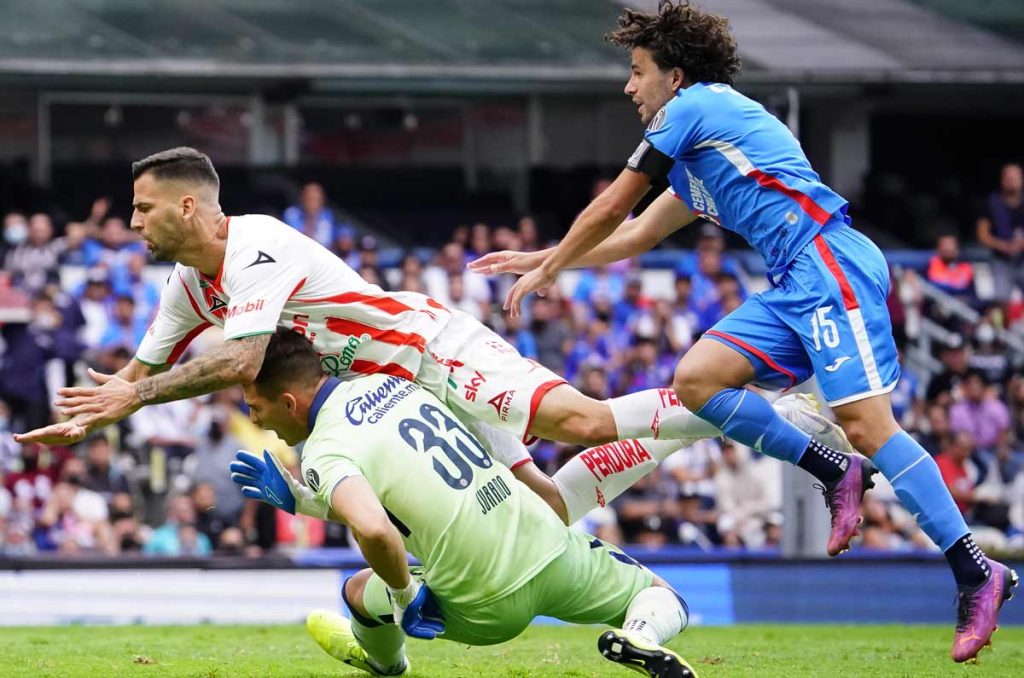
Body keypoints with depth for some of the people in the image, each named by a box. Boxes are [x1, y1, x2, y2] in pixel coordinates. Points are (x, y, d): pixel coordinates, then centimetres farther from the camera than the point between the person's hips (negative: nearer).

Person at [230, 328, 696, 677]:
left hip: (491, 604, -5)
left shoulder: (325, 453, -14)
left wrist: (405, 595, -16)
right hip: (549, 543, 5)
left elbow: (373, 529, -34)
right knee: (663, 599, 28)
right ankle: (642, 638, -5)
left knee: (359, 589, 22)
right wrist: (294, 496, 23)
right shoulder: (386, 383, 11)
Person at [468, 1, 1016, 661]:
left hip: (831, 263, -10)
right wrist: (536, 258, 44)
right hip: (795, 286, 10)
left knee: (866, 423, -19)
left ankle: (979, 575, -21)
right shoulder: (696, 166, 28)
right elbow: (634, 236, 40)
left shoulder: (695, 106, 1)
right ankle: (835, 473, -2)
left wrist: (547, 270, 20)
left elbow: (608, 212, 7)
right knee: (695, 379, -1)